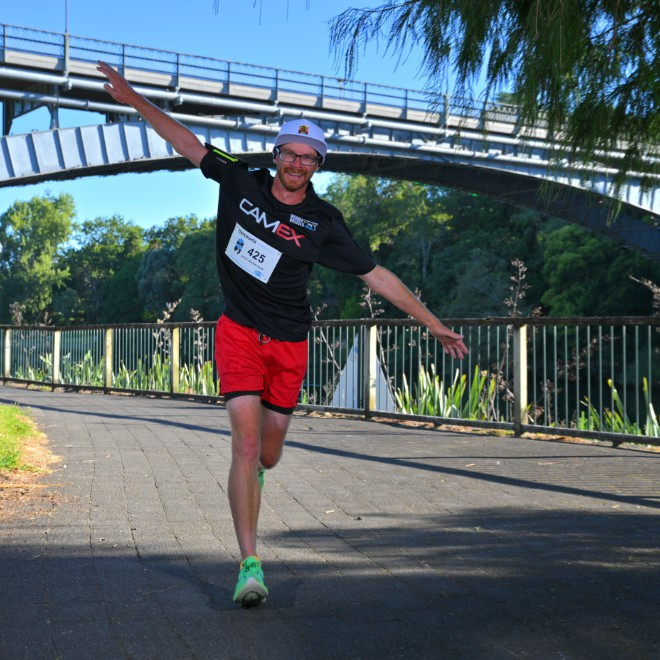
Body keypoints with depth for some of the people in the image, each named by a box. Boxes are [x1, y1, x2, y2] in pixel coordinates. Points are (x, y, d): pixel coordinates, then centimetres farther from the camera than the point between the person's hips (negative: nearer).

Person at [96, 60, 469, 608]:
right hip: (239, 333, -1)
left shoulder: (323, 223, -4)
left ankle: (250, 471, 50)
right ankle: (250, 566, -11)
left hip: (288, 345, 1)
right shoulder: (242, 183, 0)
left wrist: (434, 324, -2)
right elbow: (189, 143, 7)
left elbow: (377, 276, -2)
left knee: (267, 457, 9)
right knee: (246, 441, -14)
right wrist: (134, 99, 3)